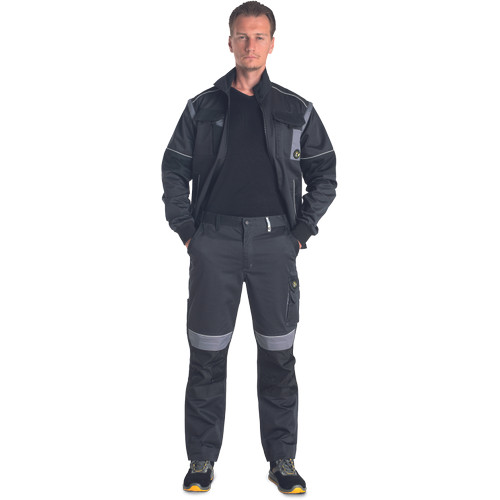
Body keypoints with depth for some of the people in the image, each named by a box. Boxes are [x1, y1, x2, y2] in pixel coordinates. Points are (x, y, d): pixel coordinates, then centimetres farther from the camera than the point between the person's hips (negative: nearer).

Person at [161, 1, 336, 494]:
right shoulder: (201, 108, 8)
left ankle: (282, 459, 18)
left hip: (274, 241, 0)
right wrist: (186, 229, 2)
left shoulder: (297, 111, 9)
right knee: (207, 355, 3)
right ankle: (201, 459, 16)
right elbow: (173, 171, 11)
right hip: (214, 241, 0)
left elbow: (325, 177, 12)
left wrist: (301, 231, 3)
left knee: (278, 355, 5)